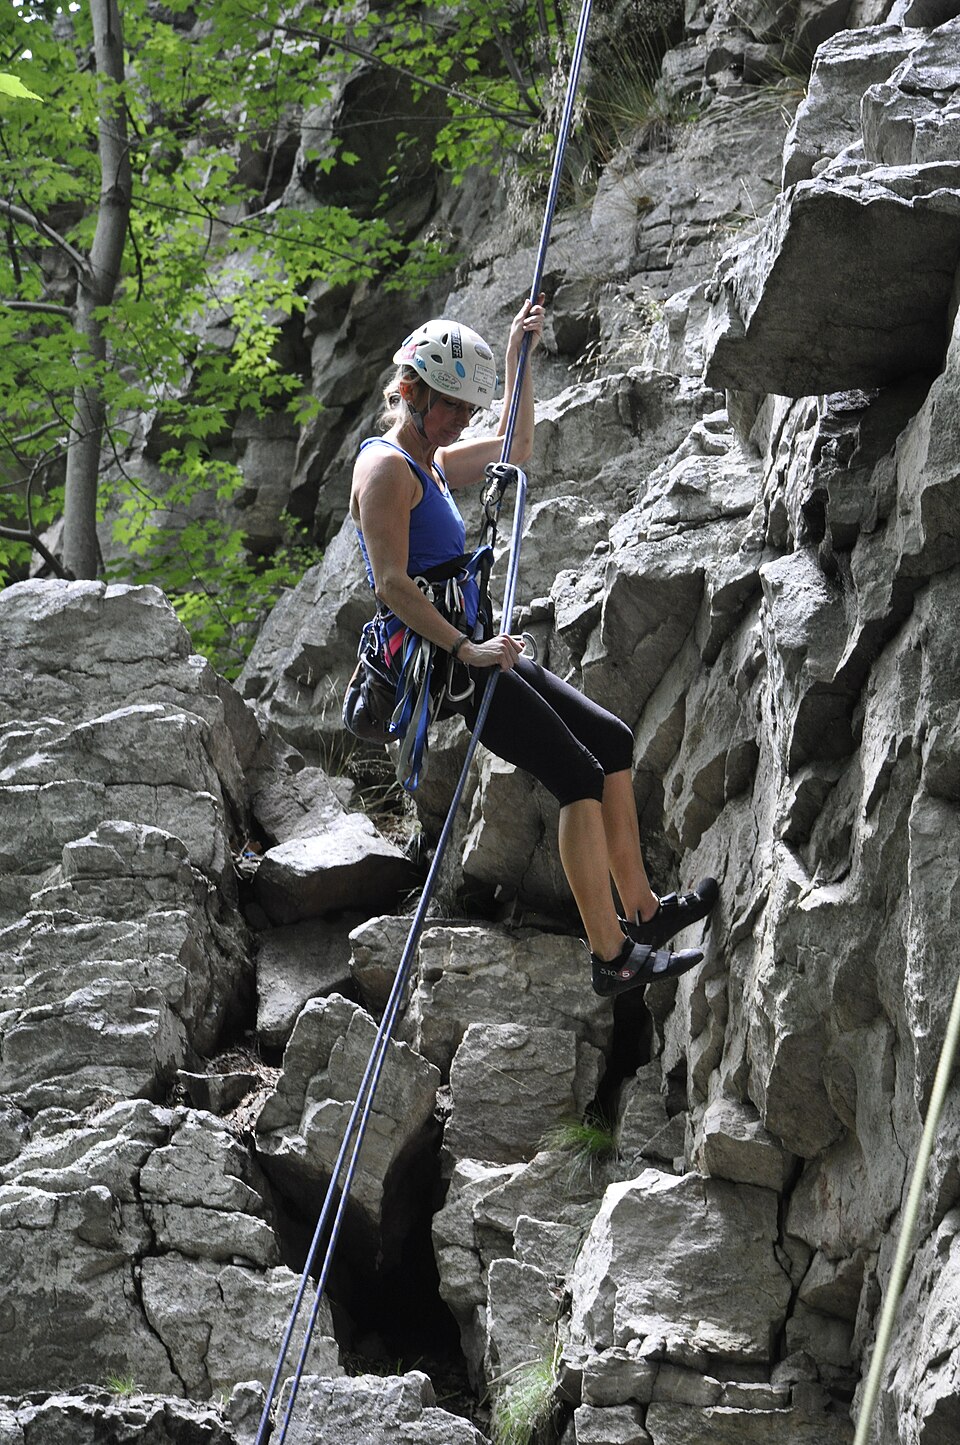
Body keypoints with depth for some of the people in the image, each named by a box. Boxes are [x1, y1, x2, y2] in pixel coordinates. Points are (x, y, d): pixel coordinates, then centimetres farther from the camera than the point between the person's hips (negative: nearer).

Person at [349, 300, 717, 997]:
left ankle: (641, 909, 17)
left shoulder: (429, 464, 18)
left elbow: (515, 449, 34)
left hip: (464, 646, 11)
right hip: (429, 655, -11)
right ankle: (612, 957, -16)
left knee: (612, 739, 11)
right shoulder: (386, 467, -11)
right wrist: (465, 649, -27)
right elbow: (393, 584, -21)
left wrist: (521, 357, 25)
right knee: (579, 774, -15)